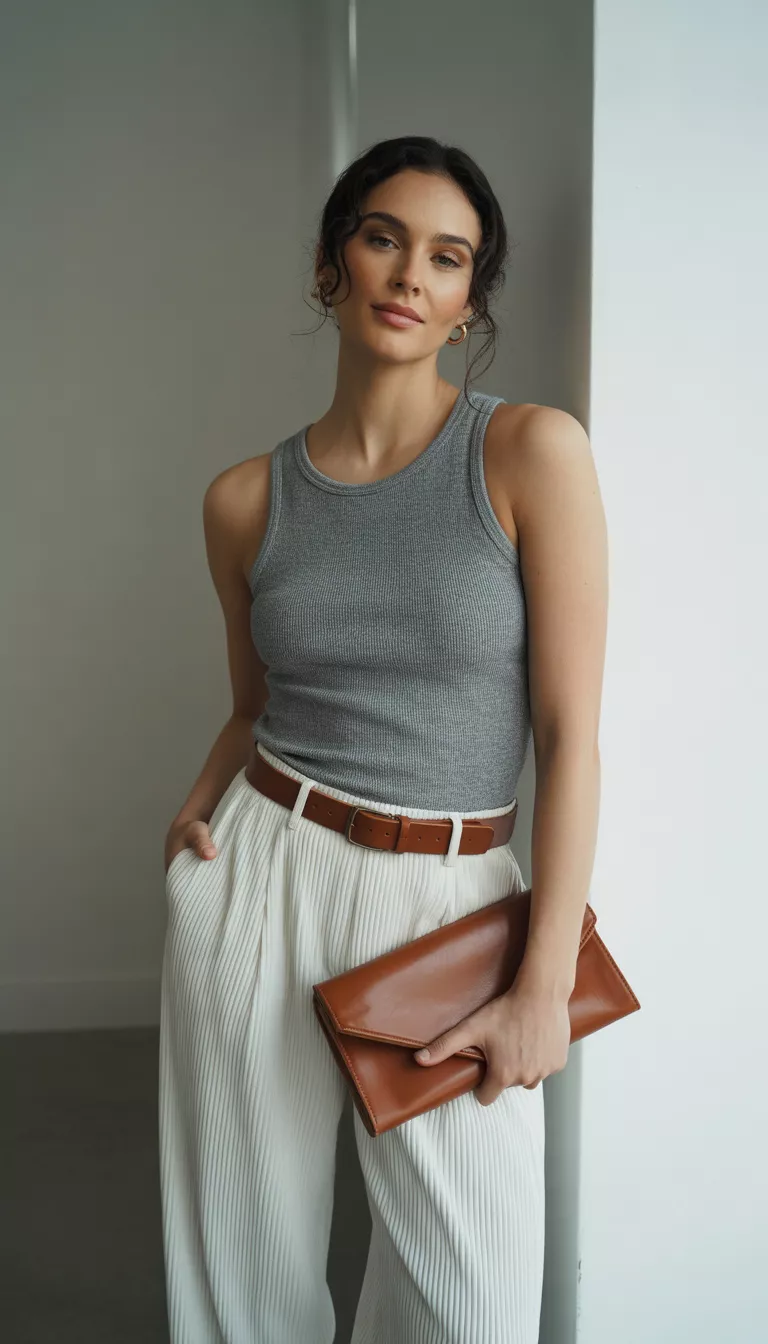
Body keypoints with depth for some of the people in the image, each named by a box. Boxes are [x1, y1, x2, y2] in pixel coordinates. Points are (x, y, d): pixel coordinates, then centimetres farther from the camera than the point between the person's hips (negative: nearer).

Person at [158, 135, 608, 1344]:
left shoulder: (533, 452, -7)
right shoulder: (246, 501, 3)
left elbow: (569, 731, -9)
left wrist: (546, 985, -11)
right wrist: (201, 806, -4)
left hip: (450, 900, -2)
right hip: (261, 882, 2)